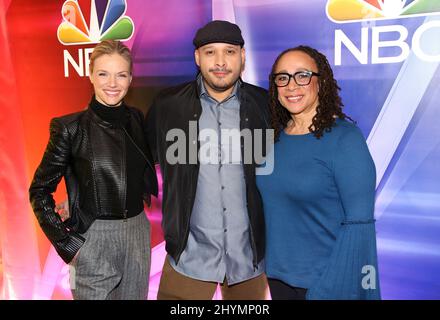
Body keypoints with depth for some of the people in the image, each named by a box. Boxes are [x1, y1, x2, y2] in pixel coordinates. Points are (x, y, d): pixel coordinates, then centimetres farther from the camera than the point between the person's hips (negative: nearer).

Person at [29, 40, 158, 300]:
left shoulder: (137, 119, 2)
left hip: (138, 234, 4)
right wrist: (67, 243, -8)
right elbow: (40, 191, -5)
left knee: (135, 295, 19)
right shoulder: (70, 128, -11)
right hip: (93, 239, -4)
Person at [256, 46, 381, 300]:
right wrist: (271, 266, 5)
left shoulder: (344, 138, -15)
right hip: (277, 274, 5)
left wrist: (333, 288, -20)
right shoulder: (275, 137, 1)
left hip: (327, 279, -5)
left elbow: (359, 224, -17)